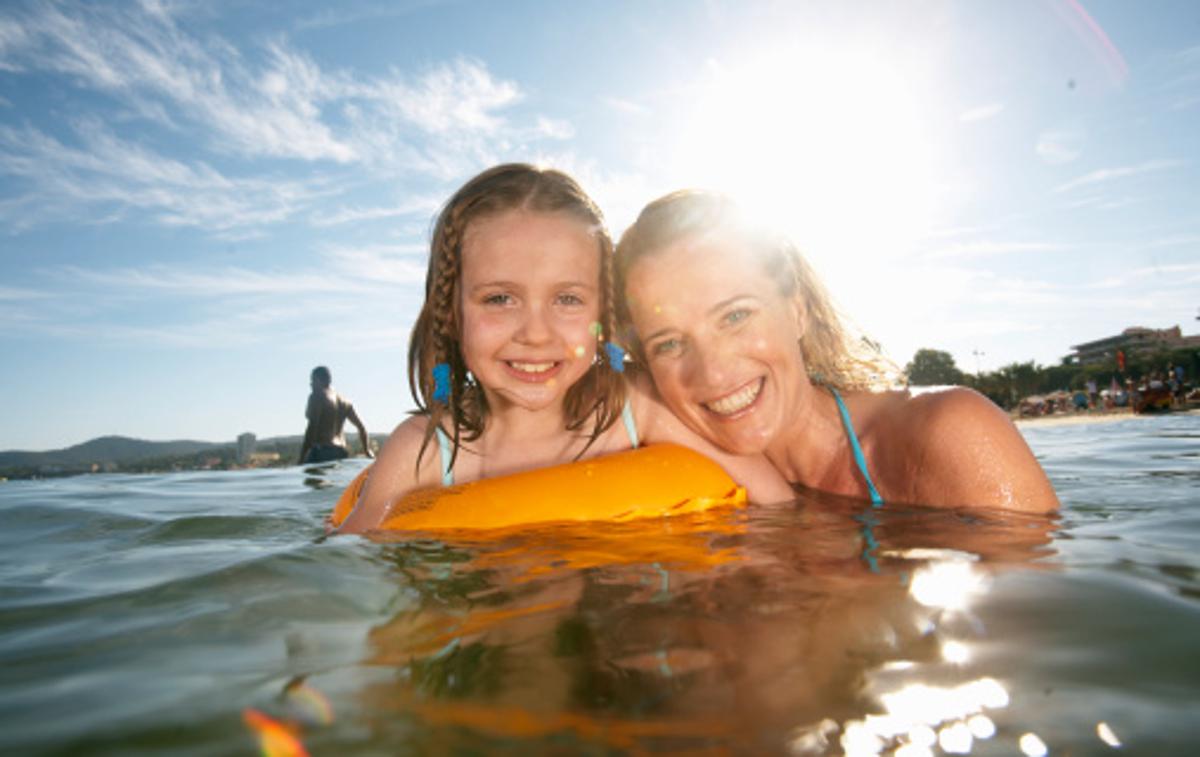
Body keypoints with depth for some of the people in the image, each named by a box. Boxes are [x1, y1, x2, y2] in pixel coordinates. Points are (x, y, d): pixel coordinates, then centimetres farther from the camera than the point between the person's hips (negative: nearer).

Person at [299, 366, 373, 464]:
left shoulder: (316, 397, -2)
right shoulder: (344, 402, 18)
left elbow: (312, 427, -12)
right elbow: (361, 427, 17)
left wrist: (302, 458, -14)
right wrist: (367, 451, 20)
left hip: (321, 452, -7)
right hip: (341, 453, 7)